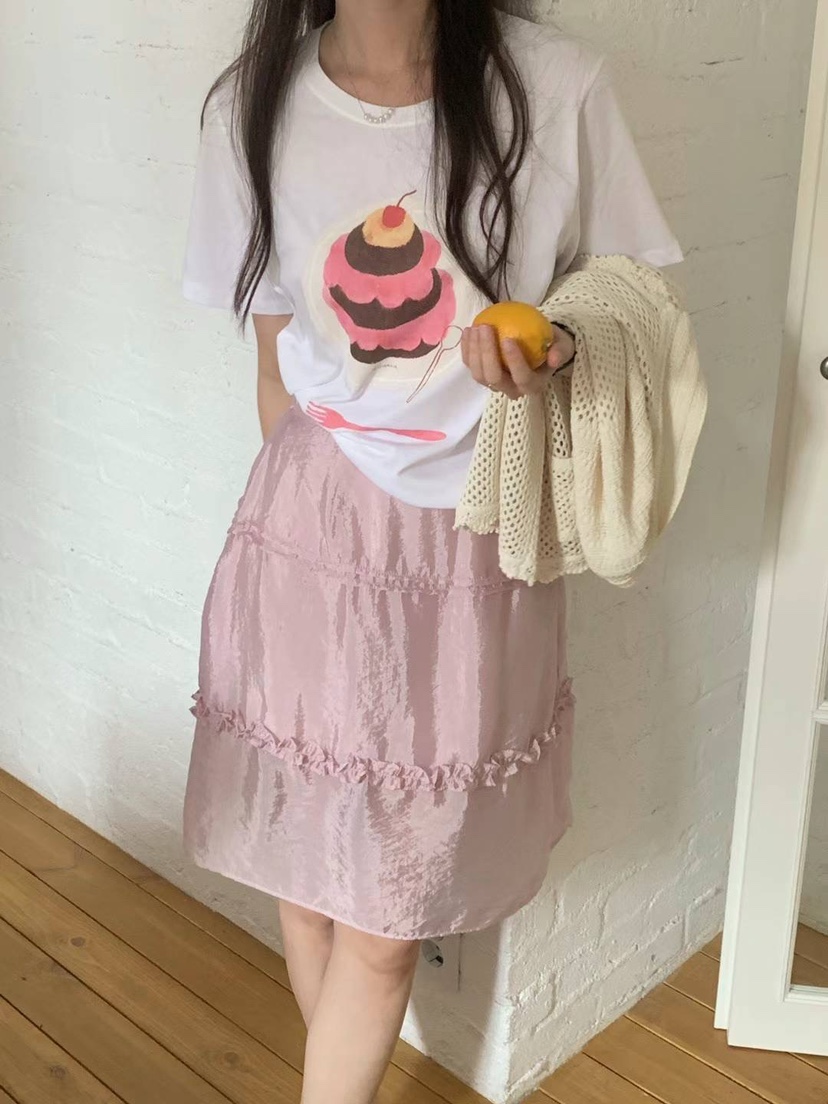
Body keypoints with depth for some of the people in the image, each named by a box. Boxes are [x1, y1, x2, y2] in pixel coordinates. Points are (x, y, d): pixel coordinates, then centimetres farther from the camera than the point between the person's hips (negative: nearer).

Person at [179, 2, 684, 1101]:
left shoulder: (559, 89, -10)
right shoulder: (256, 107, -2)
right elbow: (276, 356, 8)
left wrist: (559, 351, -20)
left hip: (472, 555, -1)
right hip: (312, 544, 2)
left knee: (385, 921, 7)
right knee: (306, 869, 15)